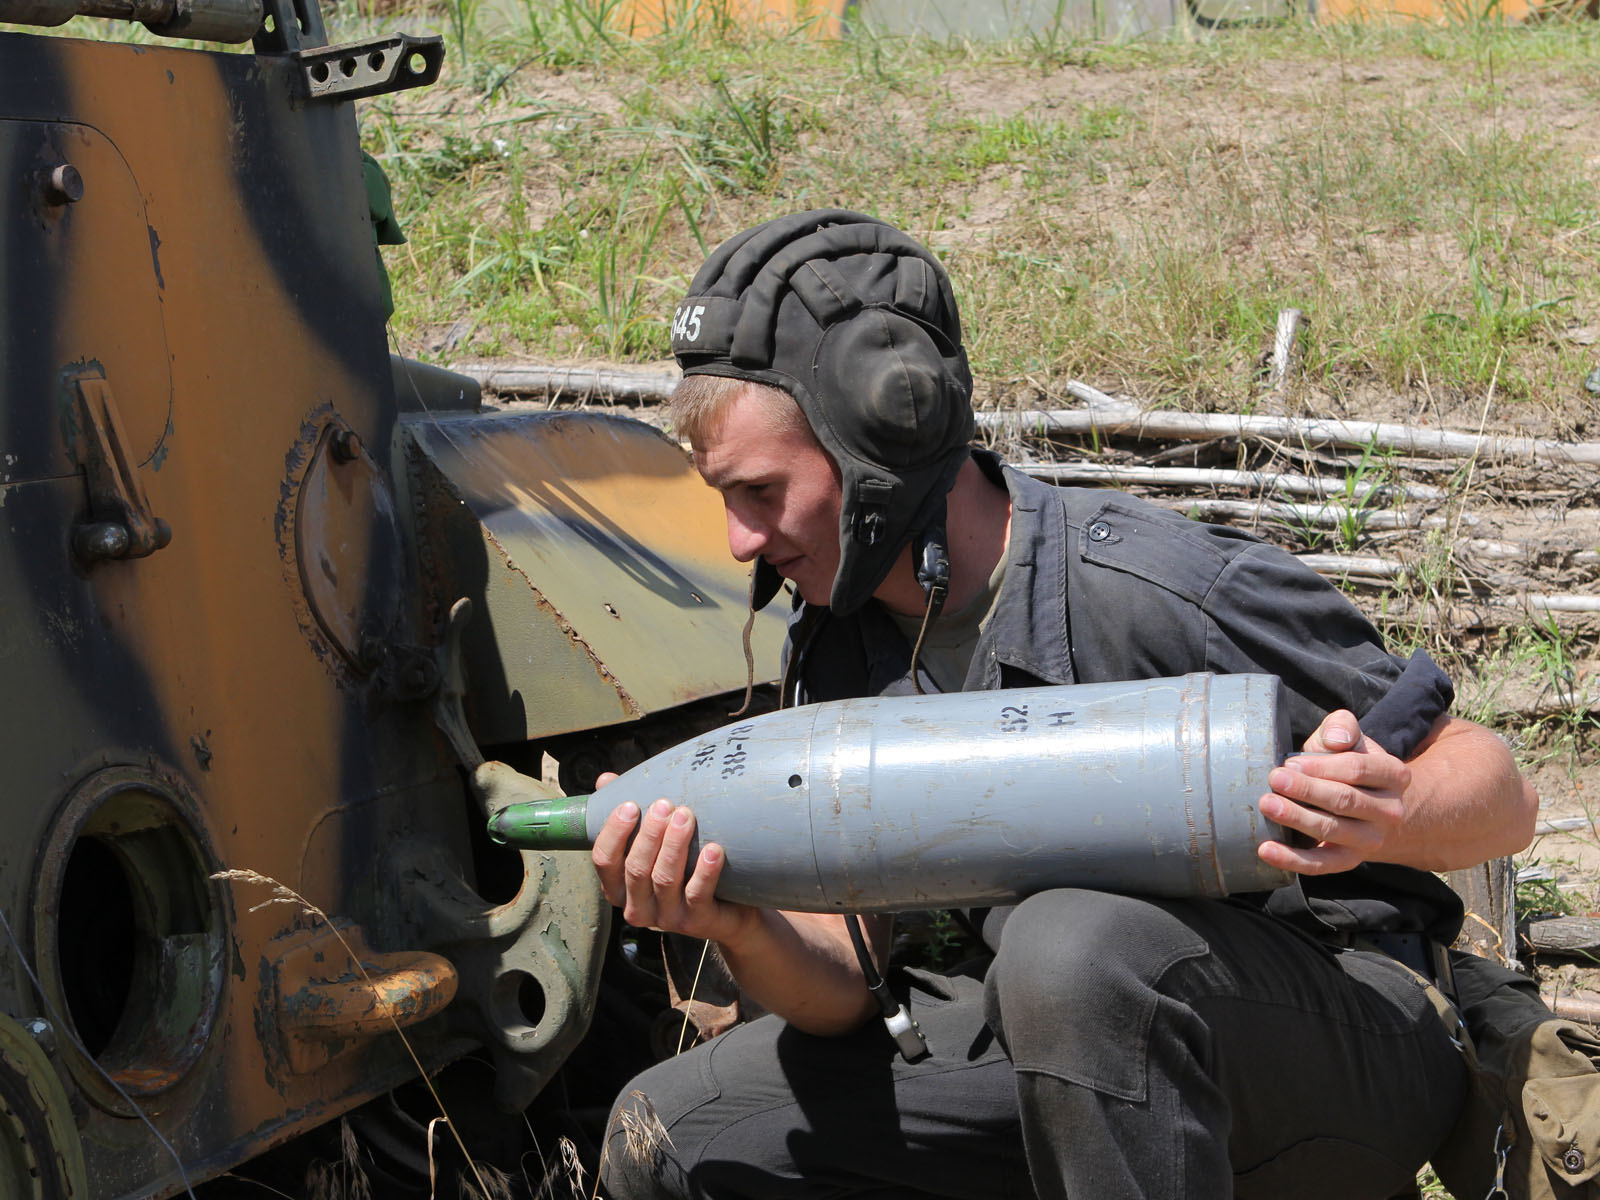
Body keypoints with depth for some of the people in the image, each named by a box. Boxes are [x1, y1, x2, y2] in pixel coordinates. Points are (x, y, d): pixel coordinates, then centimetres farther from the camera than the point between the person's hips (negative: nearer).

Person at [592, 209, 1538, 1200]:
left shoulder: (1163, 593, -23)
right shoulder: (837, 656, -1)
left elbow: (1504, 800, -15)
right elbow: (845, 989, -2)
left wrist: (1390, 820, -38)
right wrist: (744, 931, -25)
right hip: (1066, 1042, 7)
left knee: (1076, 947, -39)